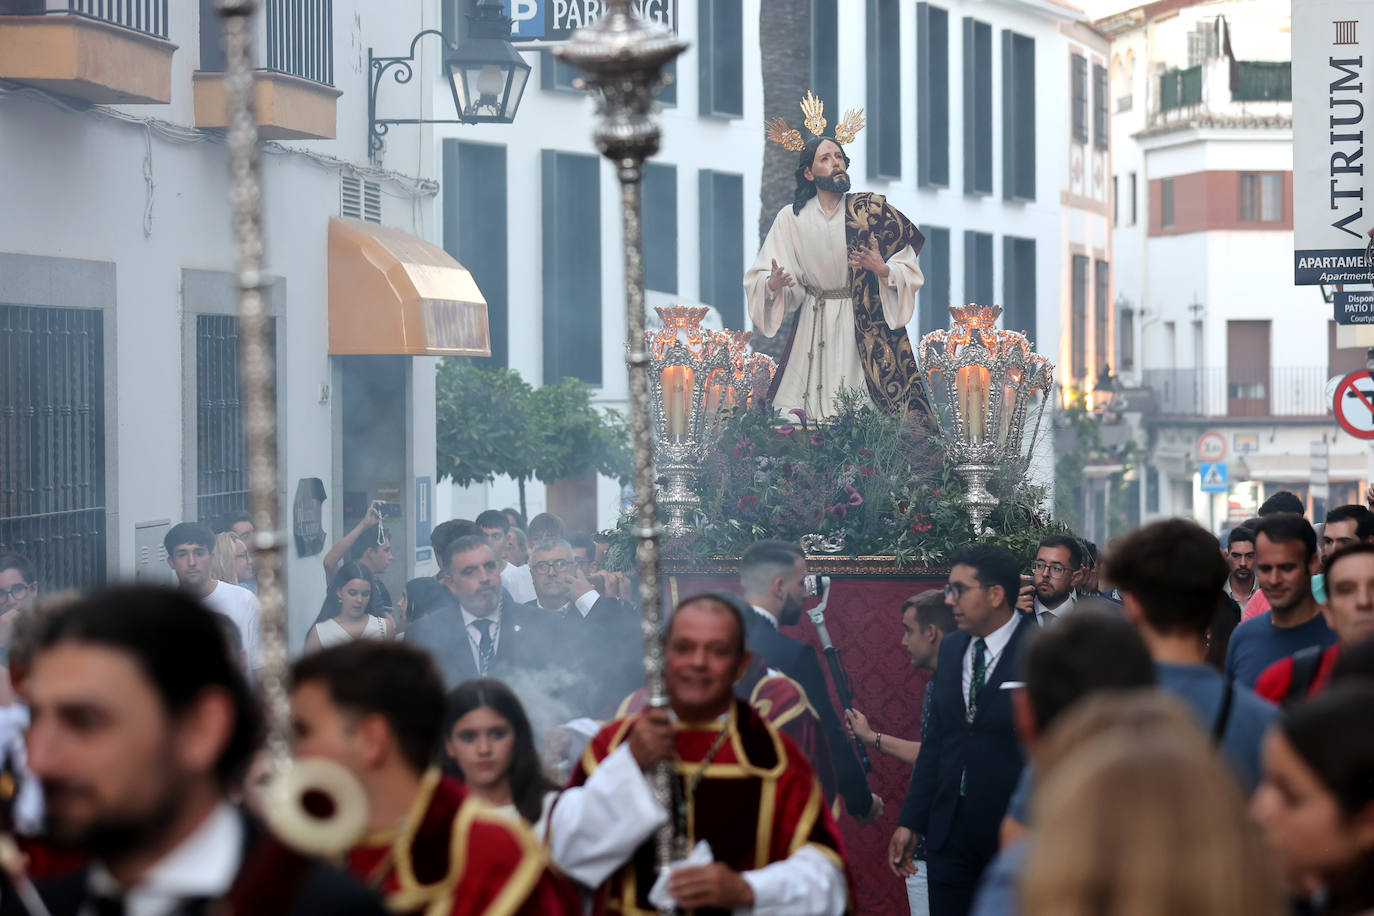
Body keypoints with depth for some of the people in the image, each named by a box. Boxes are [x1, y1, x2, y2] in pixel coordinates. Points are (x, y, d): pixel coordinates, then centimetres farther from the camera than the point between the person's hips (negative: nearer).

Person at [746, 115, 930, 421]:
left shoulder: (870, 210, 0)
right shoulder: (792, 218, 3)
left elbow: (908, 270, -1)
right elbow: (758, 278, 3)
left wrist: (883, 270, -21)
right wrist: (772, 285, -19)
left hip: (866, 325, -1)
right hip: (813, 328, 1)